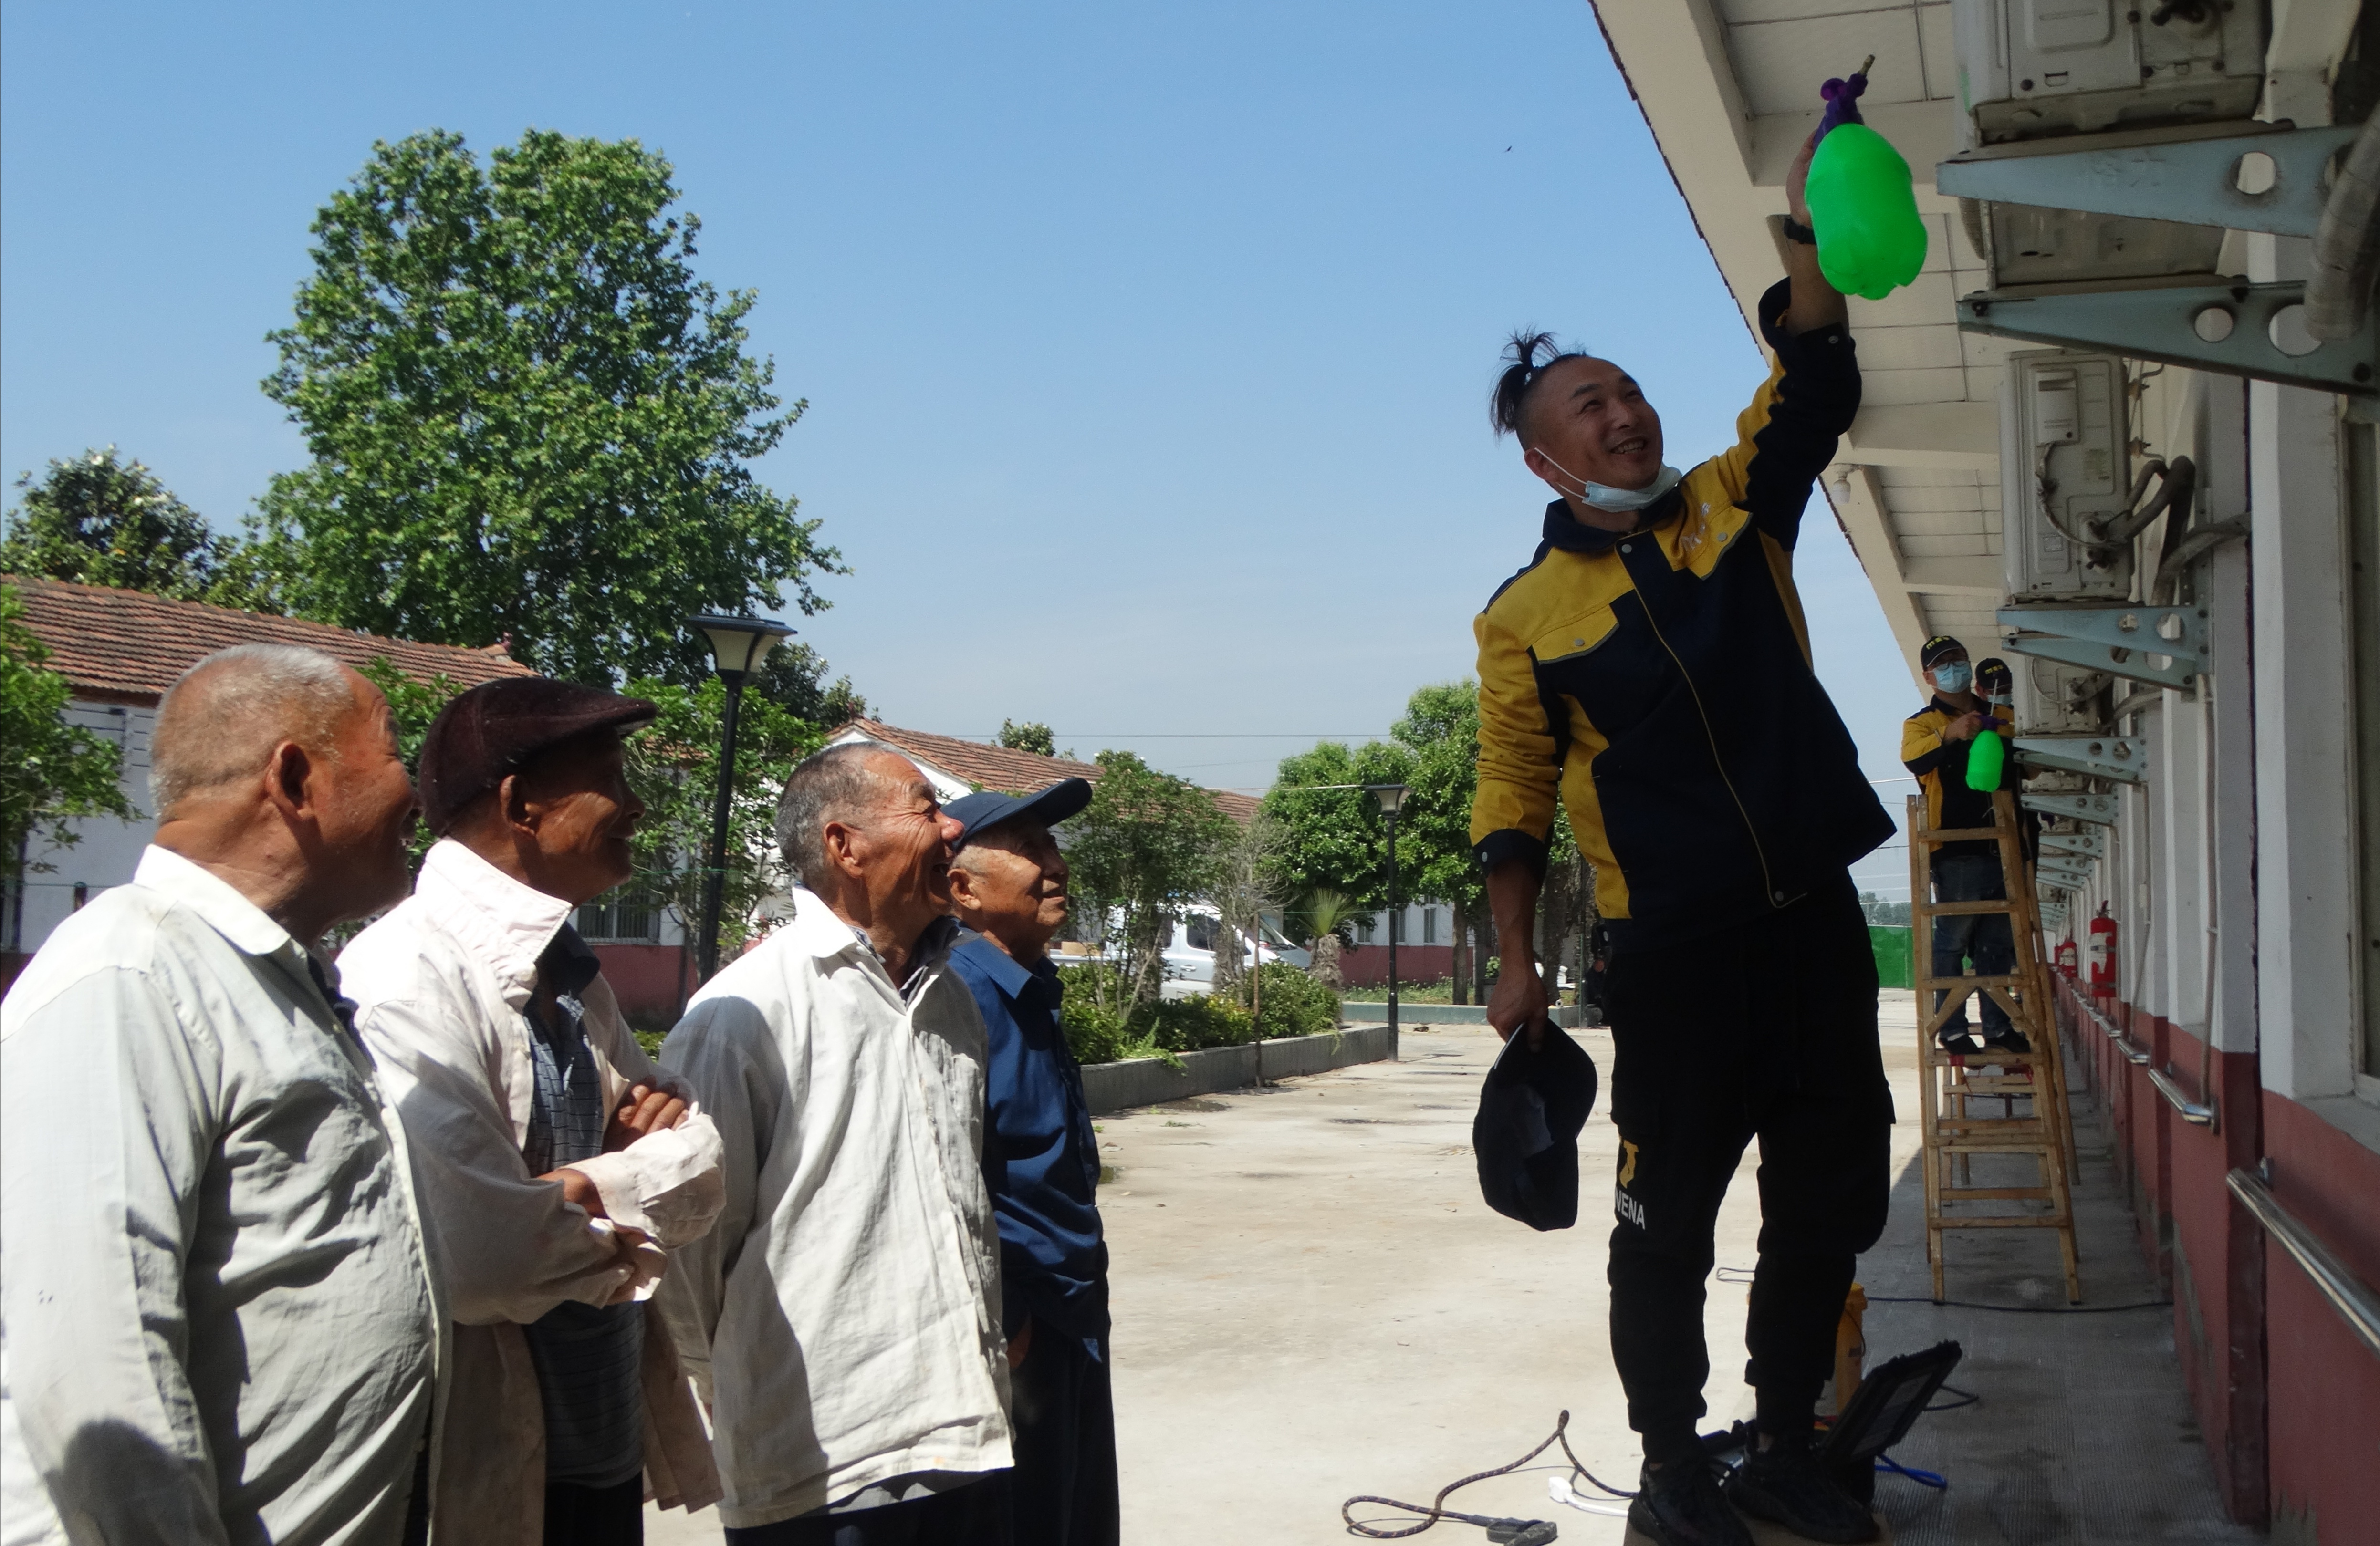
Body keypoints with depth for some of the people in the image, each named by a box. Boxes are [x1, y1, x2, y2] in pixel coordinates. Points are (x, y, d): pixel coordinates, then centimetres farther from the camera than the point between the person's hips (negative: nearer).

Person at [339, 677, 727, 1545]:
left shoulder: (569, 975, 9)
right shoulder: (407, 983, -19)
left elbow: (701, 1164, 4)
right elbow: (477, 1255, -28)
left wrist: (594, 1186, -15)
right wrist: (621, 1240, -10)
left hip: (608, 1445, 8)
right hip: (485, 1476, -8)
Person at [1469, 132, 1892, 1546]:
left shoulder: (1734, 507, 9)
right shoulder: (1528, 616, 1)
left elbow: (1809, 388, -6)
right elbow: (1514, 801, 4)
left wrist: (1813, 236, -22)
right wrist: (1519, 962, 0)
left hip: (1816, 921, 4)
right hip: (1674, 949, -3)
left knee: (1832, 1201, 10)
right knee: (1670, 1218, 3)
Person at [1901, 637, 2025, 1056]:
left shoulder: (1999, 717, 17)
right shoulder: (1922, 722, 2)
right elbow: (1913, 758, -21)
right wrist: (1950, 735, -38)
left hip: (2000, 845, 5)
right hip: (1957, 848, -5)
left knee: (1998, 942, 11)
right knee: (1953, 940, -4)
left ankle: (1997, 1026, 19)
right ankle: (1952, 1029, 0)